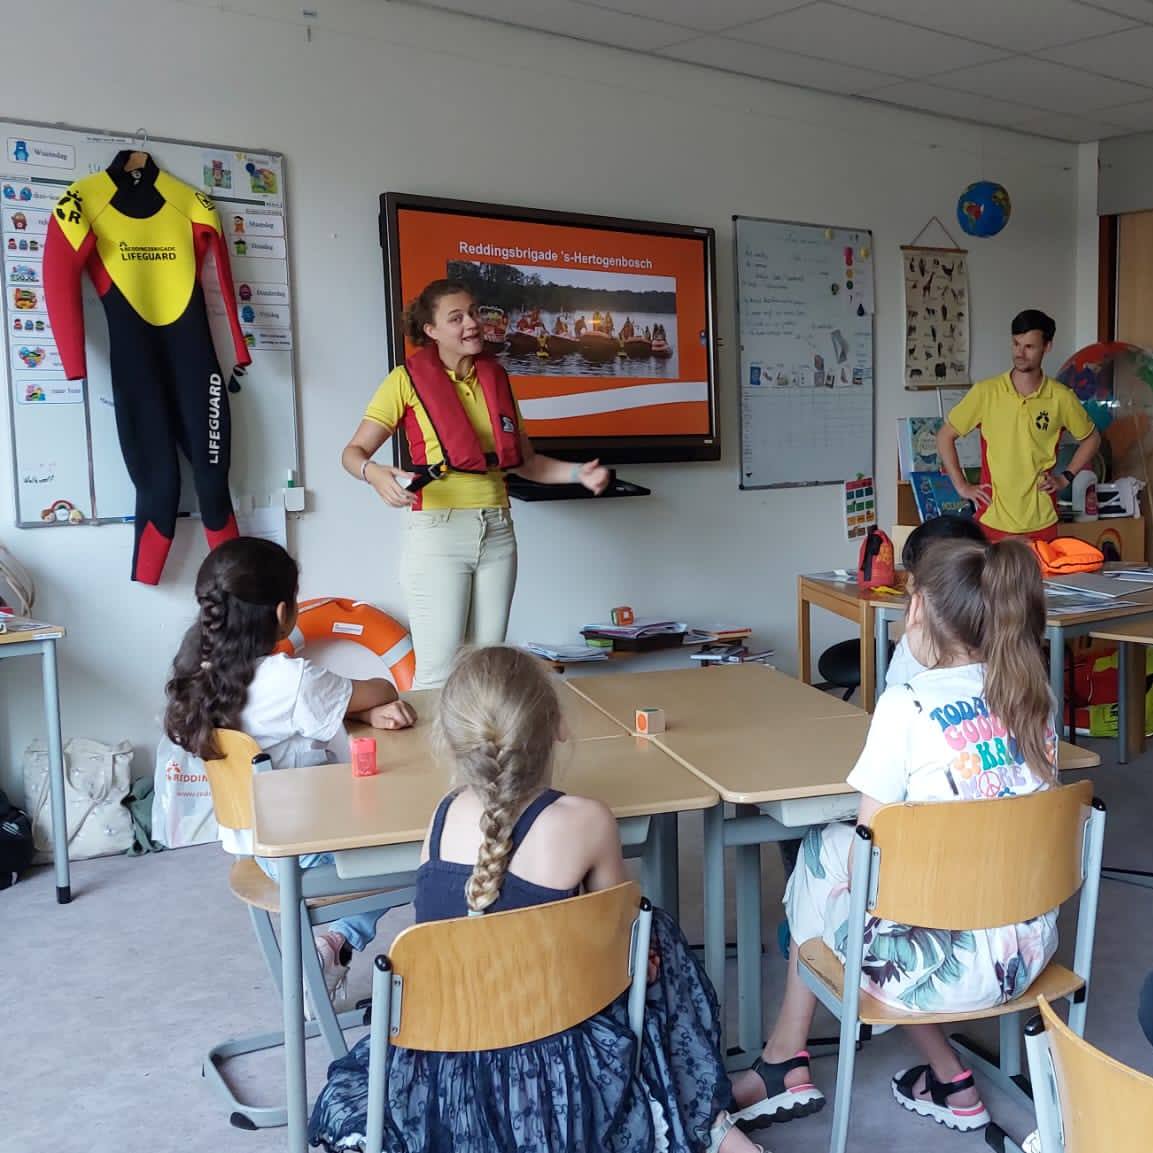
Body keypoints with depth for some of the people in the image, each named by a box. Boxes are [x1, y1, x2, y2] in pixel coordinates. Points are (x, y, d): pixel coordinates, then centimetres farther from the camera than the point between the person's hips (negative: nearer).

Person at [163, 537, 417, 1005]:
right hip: (303, 851, -8)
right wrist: (376, 697, 11)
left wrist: (367, 713, -12)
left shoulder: (202, 675, -3)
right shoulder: (292, 680, -27)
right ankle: (342, 943, 11)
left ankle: (340, 942, 19)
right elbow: (383, 692, -11)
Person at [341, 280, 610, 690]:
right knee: (439, 671, -5)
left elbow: (526, 462, 17)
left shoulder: (495, 377, 12)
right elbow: (353, 452, -4)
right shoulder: (408, 378, -3)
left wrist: (579, 473, 2)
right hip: (438, 531, -5)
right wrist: (376, 474, -26)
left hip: (498, 531, 5)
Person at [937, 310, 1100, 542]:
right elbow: (945, 436, 4)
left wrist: (1066, 478, 5)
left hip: (1041, 523, 1)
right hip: (993, 521, -1)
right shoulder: (985, 392, -4)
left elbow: (1092, 438, 16)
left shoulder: (1061, 397, -1)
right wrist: (961, 486, -1)